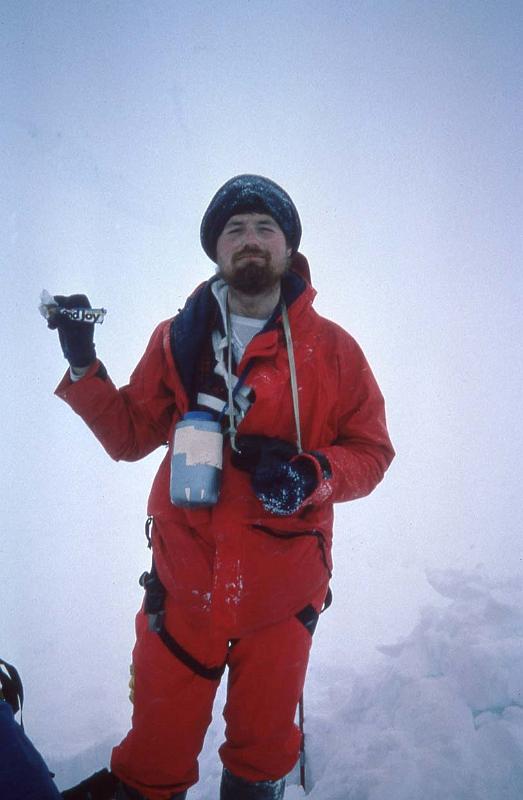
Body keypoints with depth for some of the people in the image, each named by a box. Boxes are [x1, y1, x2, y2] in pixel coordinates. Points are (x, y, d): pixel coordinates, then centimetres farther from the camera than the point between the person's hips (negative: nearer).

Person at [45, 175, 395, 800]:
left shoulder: (332, 349, -3)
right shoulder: (178, 340, 2)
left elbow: (371, 450, -1)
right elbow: (129, 435, 6)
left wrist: (313, 475, -21)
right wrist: (83, 365, -7)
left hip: (281, 593, 0)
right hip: (183, 584, 1)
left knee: (263, 749, 22)